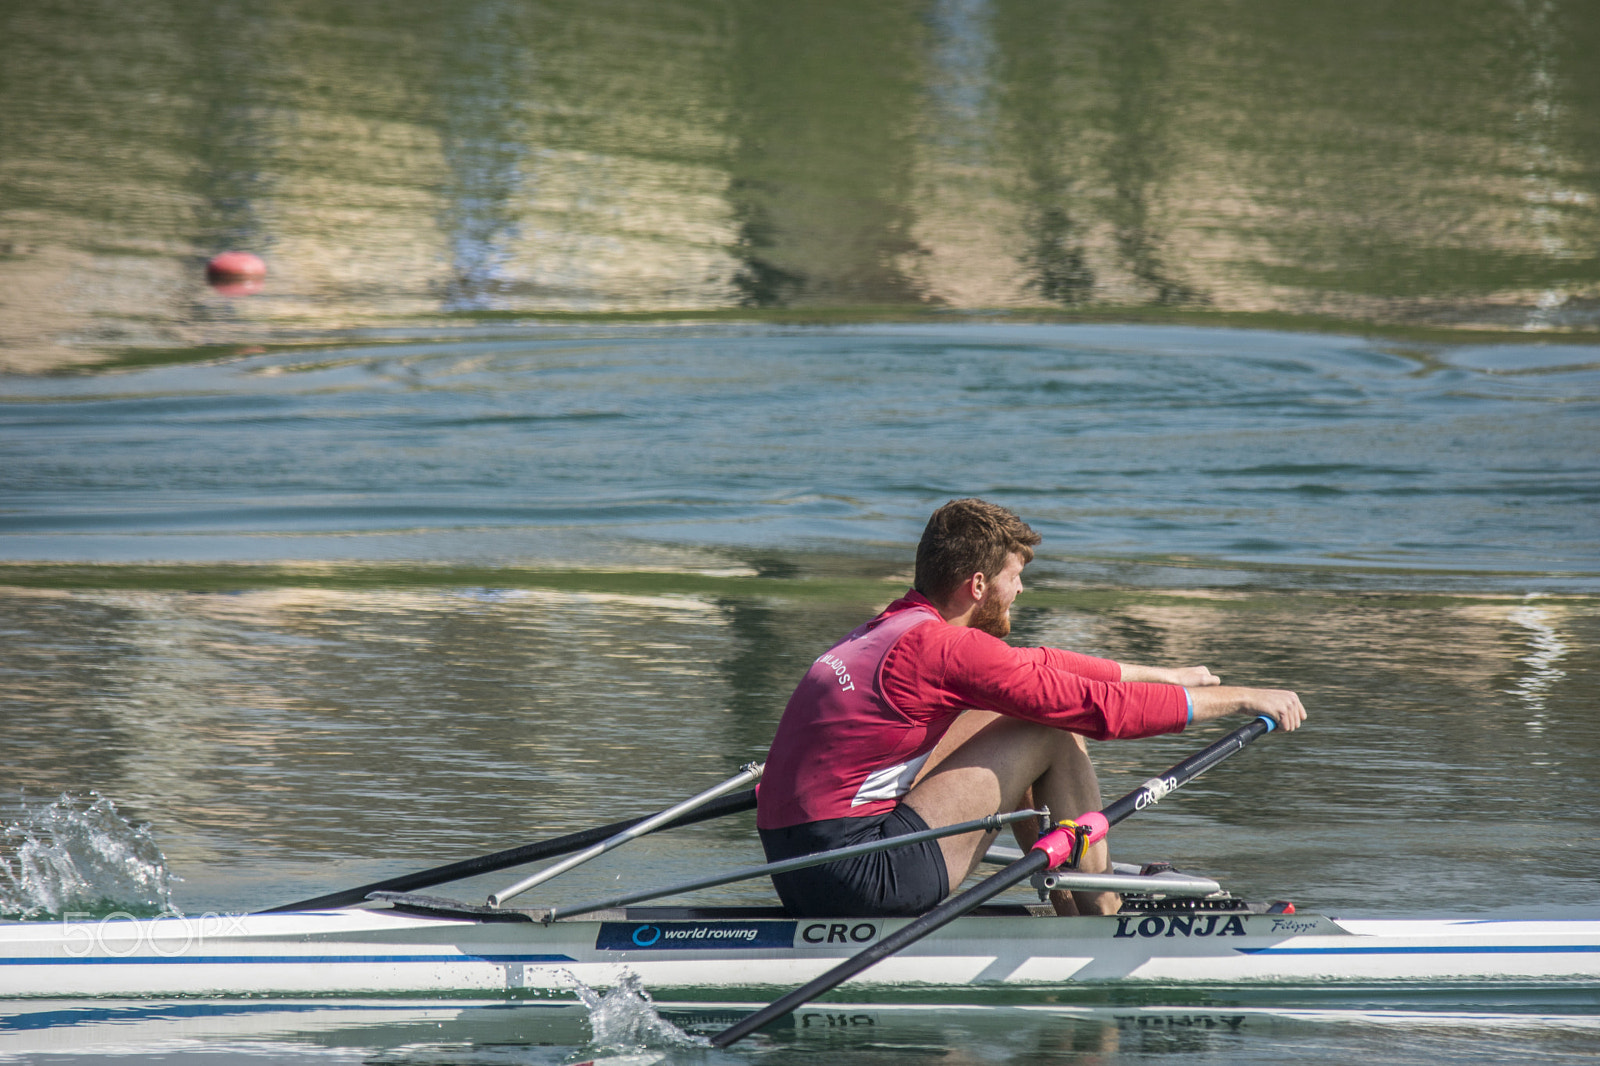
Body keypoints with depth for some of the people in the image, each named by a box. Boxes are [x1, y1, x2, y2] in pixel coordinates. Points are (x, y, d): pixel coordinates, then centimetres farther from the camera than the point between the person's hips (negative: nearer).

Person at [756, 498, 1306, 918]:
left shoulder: (892, 628, 16)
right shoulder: (941, 645, -13)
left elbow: (1037, 666, 30)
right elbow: (1101, 708, -11)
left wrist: (1162, 675, 38)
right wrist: (1240, 699, -2)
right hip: (861, 874, -10)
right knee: (1053, 733, -2)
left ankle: (1070, 907, 26)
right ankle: (1101, 917, 9)